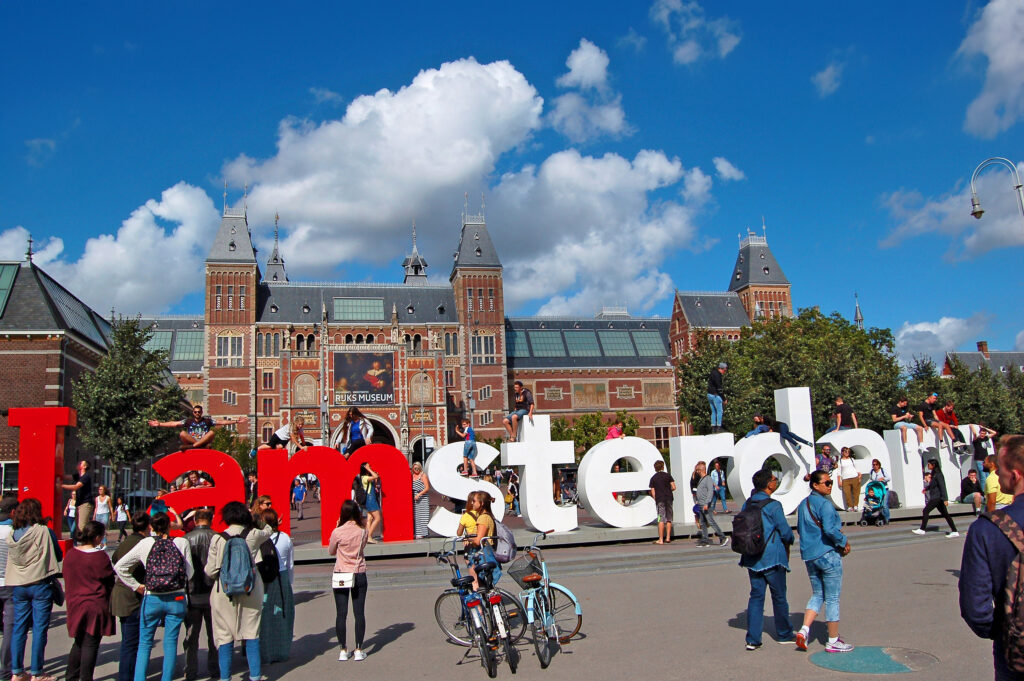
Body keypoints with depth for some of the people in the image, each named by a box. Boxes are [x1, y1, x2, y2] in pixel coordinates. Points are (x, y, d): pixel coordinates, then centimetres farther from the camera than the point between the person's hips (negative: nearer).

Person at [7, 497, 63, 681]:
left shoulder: (12, 535, 2)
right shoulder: (44, 531, -11)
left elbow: (12, 559, 15)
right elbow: (59, 556, -3)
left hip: (18, 586, 5)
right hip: (41, 585, -5)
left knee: (18, 628, 13)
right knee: (39, 629, 2)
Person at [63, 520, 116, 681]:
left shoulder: (70, 554, 1)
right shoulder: (100, 556, -17)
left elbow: (68, 579, 11)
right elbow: (109, 579, -9)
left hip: (75, 605, 6)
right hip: (95, 605, -6)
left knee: (79, 642, 20)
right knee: (91, 644, 2)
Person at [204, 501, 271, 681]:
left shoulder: (217, 539, -7)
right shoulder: (253, 535, -4)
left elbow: (210, 571, -5)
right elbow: (267, 532, 20)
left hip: (224, 592, -1)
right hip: (250, 592, 1)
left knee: (224, 636, 9)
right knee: (251, 634, 8)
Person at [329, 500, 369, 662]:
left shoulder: (338, 532, -11)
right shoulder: (363, 532, -6)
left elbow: (331, 551, 4)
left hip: (341, 574, -1)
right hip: (359, 575, 1)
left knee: (341, 614, 6)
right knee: (359, 613, 6)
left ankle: (343, 650, 11)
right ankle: (358, 650, 9)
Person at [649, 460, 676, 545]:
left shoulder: (653, 478, 3)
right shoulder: (668, 476, 3)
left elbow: (653, 491, 1)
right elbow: (673, 487, -1)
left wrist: (655, 500, 10)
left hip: (659, 499, -1)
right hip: (669, 498, 1)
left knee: (661, 519, -3)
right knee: (669, 519, 10)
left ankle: (661, 539, -5)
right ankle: (668, 538, 11)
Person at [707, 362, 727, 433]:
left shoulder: (713, 373, 16)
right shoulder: (717, 375, -16)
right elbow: (719, 388, -19)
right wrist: (724, 399, -14)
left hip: (709, 395, 10)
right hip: (715, 395, -10)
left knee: (713, 412, 11)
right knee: (719, 411, -4)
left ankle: (713, 427, 10)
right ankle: (718, 427, -5)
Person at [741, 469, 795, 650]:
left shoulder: (747, 504, 3)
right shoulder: (773, 506, -15)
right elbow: (785, 532, -10)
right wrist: (788, 541, 11)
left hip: (752, 558, 5)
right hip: (772, 557, -5)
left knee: (756, 596, 8)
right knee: (779, 597, 12)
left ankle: (753, 639, 5)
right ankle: (784, 634, 28)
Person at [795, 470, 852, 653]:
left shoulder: (803, 504, 10)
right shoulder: (825, 504, -15)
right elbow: (829, 529, -26)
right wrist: (844, 541, -10)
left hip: (808, 556, 7)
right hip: (828, 555, -7)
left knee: (817, 595, 17)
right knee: (832, 599, 5)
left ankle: (804, 630, 2)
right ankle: (833, 641, 14)